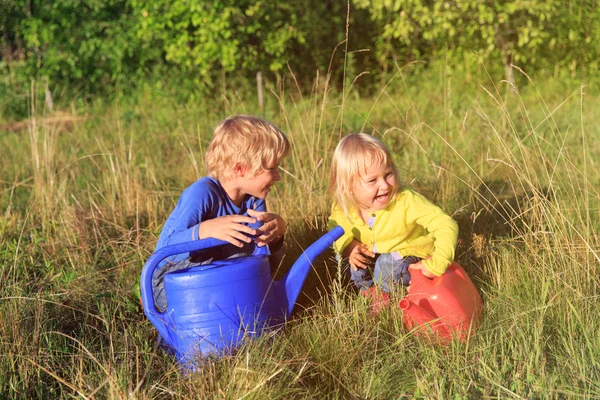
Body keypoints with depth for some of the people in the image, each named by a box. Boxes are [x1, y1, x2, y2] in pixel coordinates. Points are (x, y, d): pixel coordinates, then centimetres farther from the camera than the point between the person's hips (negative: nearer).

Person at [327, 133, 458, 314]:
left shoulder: (406, 203, -33)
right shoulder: (343, 209, -21)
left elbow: (447, 226, -34)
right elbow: (334, 228, 2)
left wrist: (437, 264, -43)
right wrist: (348, 245, -19)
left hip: (413, 260, -4)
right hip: (372, 255, 4)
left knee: (388, 262, -30)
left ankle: (382, 295, 1)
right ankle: (369, 290, 10)